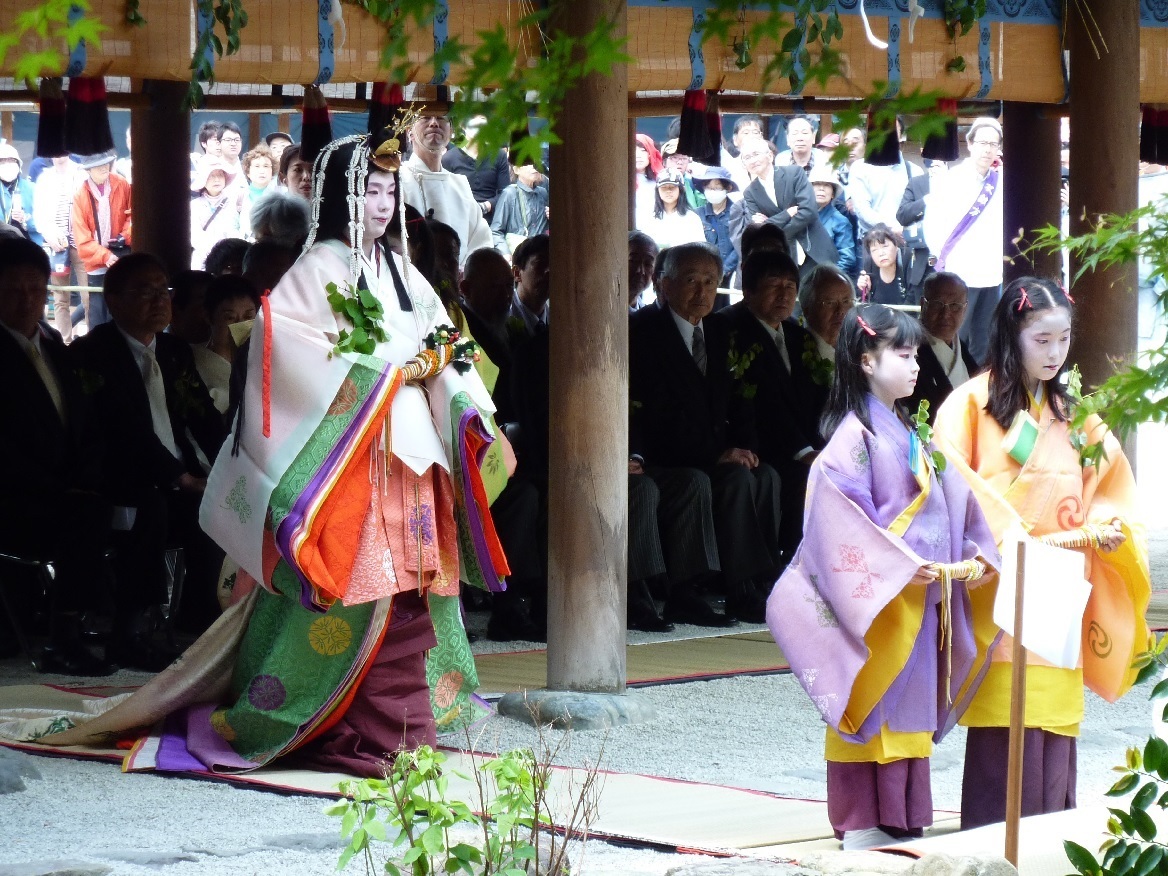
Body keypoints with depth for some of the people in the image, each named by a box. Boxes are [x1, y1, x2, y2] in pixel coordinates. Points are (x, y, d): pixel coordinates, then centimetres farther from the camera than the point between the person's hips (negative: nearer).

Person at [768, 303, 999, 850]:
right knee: (876, 709, -5)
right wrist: (901, 567, -23)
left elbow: (949, 503, 16)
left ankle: (901, 817, 14)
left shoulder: (909, 435, 16)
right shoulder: (855, 435, -10)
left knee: (910, 711, 9)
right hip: (877, 600, -8)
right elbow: (843, 515, -19)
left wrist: (974, 555, -1)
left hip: (921, 596, 8)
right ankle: (863, 823, 0)